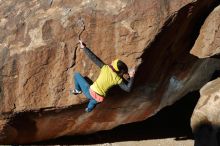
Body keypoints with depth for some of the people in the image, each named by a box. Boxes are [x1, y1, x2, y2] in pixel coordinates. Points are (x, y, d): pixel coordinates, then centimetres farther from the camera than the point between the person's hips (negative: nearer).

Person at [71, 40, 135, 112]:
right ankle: (89, 108, 64)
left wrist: (84, 48, -5)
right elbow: (128, 89, -4)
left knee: (77, 75, 19)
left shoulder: (105, 68, -14)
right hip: (99, 99, 3)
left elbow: (94, 58, -13)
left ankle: (78, 90, 36)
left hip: (90, 93, -3)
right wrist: (131, 77, 1)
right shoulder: (118, 79, -9)